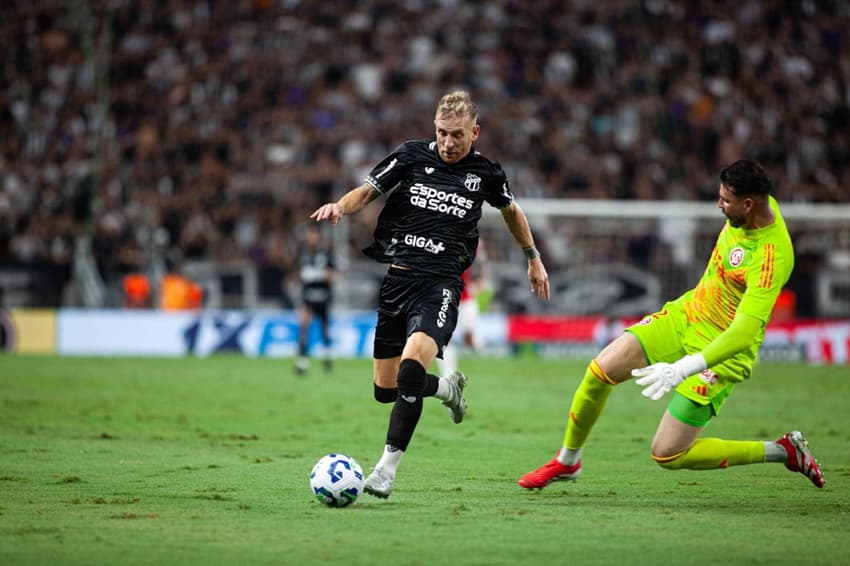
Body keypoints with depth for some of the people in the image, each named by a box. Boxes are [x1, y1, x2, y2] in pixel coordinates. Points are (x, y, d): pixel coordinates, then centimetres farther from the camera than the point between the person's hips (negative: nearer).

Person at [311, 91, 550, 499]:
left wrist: (534, 259, 32)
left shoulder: (485, 173, 6)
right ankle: (448, 387, 39)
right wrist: (340, 206, -16)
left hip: (439, 284, -3)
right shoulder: (411, 155, 4)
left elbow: (511, 210, 26)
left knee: (411, 368, -28)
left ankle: (387, 468, -21)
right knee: (385, 389, 6)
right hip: (391, 277, 3)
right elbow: (367, 192, 6)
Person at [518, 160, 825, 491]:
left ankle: (783, 451, 6)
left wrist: (683, 369, -44)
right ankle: (567, 461, 16)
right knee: (602, 368, -8)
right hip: (685, 315, 8)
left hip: (722, 354, -8)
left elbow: (744, 333, -38)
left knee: (667, 455, -7)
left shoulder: (771, 258, -33)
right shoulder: (762, 204, -8)